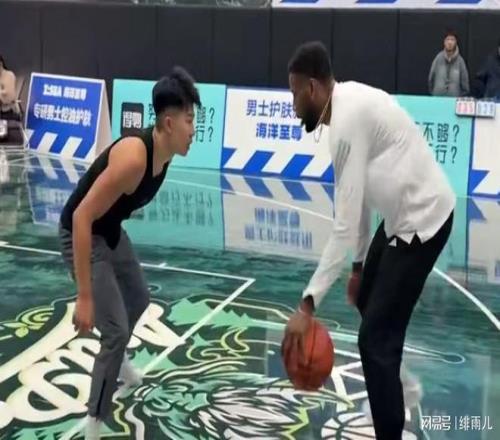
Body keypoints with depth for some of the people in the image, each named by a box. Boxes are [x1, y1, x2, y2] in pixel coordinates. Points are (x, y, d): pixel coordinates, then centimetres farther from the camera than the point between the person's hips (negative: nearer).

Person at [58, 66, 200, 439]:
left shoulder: (165, 151, -7)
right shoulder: (134, 157, -35)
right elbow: (82, 217, -36)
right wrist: (85, 296, -36)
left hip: (111, 232, 9)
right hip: (82, 235, -9)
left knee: (139, 301, 28)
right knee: (116, 330, -14)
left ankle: (117, 360, 59)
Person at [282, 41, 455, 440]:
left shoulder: (347, 121, -24)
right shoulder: (349, 103, 5)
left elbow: (344, 227, -28)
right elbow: (360, 197, 12)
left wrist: (307, 305, -28)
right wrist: (359, 265, 17)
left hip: (422, 220, -11)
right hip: (405, 215, 11)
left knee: (376, 338, -11)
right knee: (368, 300, 27)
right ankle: (388, 400, 49)